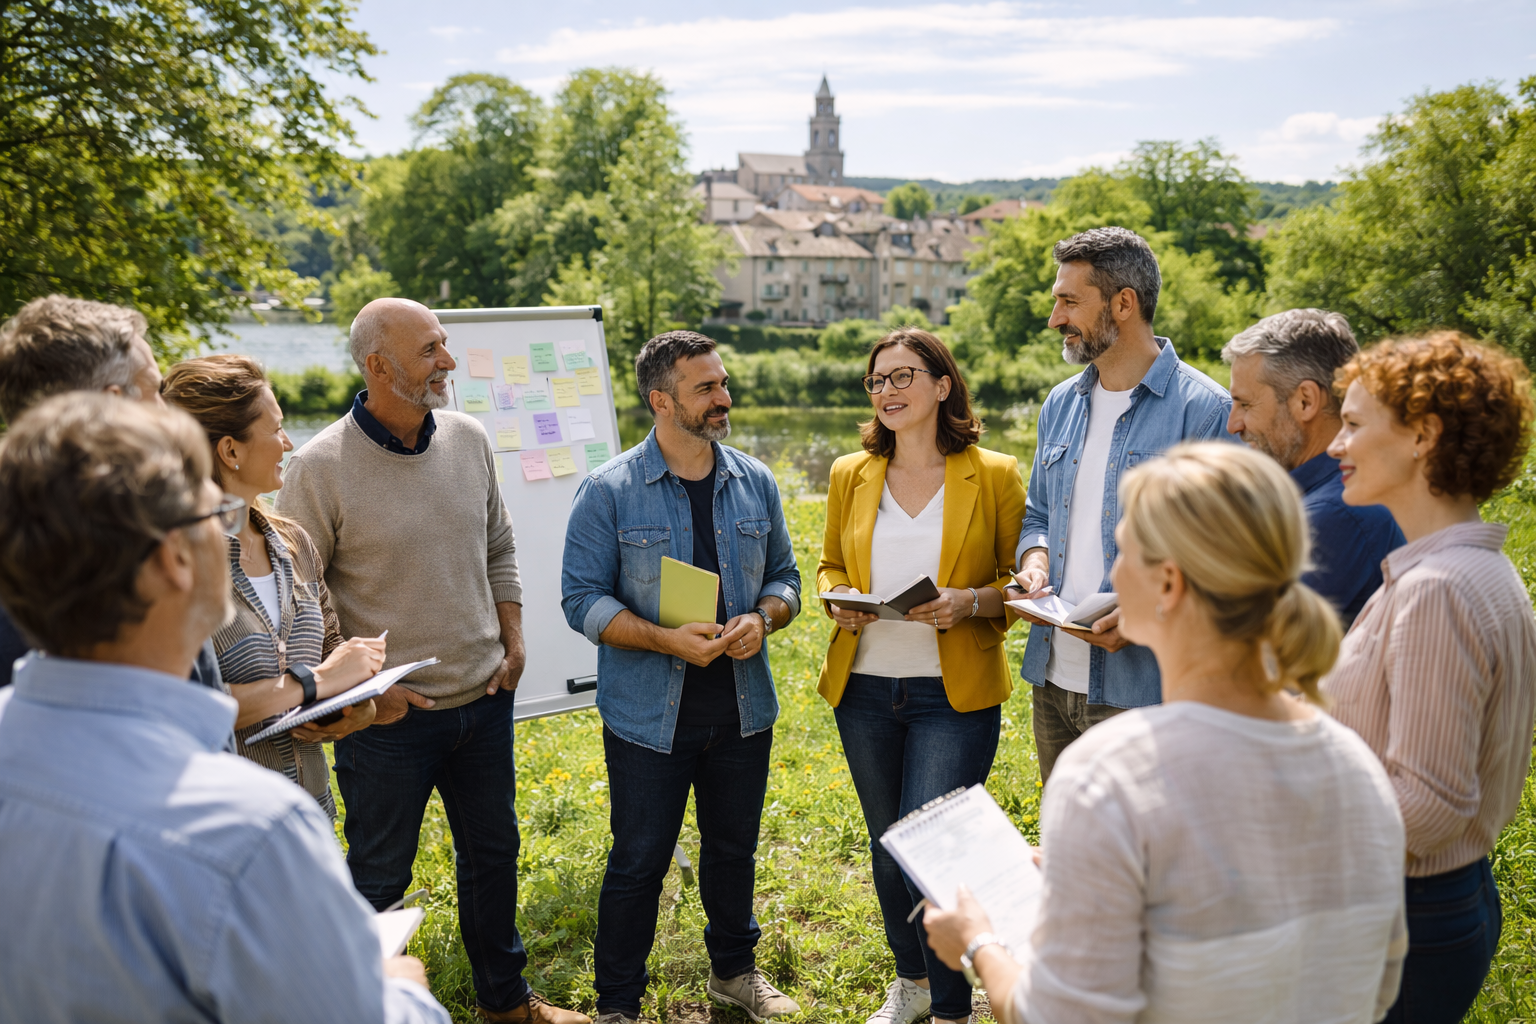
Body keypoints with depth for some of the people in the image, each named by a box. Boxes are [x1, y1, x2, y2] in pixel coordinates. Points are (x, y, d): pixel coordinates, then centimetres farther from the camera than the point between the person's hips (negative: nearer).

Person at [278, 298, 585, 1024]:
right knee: (378, 875, 10)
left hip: (484, 698, 6)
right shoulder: (320, 468, -16)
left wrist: (513, 641, 5)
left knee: (493, 853, 20)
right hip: (390, 716, -5)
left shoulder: (468, 439, 1)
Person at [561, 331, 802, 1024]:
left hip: (743, 707, 4)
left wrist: (762, 618, -13)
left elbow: (783, 576, 10)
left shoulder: (755, 483, 3)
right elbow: (583, 598, -11)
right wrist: (667, 639, -23)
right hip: (649, 714, -4)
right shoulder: (608, 492, -9)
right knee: (638, 862, 7)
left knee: (734, 847, 19)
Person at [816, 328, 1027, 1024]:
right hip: (865, 689, 4)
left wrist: (970, 602, -18)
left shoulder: (994, 476, -4)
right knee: (887, 847, 17)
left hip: (956, 694, -4)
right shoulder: (849, 476, 6)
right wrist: (838, 601, -4)